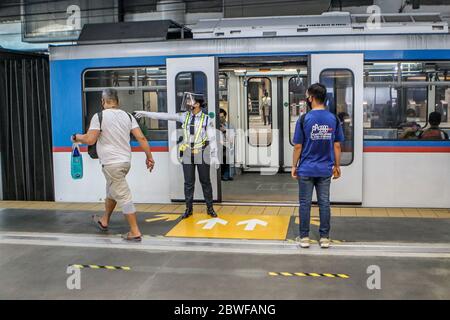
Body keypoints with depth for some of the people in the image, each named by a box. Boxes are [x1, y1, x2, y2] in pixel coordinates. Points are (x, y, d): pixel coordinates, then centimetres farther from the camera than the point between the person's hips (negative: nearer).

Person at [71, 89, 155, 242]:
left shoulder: (99, 116, -10)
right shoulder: (127, 116, 5)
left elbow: (90, 140, -15)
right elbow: (141, 138, 0)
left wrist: (76, 137, 4)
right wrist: (149, 157, 4)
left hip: (111, 163, -7)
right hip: (125, 161, 7)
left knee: (123, 196, -4)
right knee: (111, 191, 25)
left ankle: (135, 232, -1)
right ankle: (104, 221, 42)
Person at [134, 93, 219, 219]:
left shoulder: (206, 119, -7)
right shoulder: (185, 116, 2)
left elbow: (212, 139, -7)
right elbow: (165, 116, 2)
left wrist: (214, 156, -11)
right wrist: (146, 113, 1)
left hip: (202, 155, -3)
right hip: (187, 155, 3)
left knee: (205, 182, 6)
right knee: (188, 183, 6)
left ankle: (210, 208, 17)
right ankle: (189, 209, 17)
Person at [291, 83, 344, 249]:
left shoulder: (304, 119, -10)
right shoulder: (334, 119, 0)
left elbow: (298, 146, -7)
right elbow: (337, 145, 2)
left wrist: (294, 166, 3)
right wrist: (337, 166, 12)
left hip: (306, 170, -3)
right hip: (325, 170, 3)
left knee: (305, 204, 6)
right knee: (324, 203, 9)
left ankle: (304, 237, 12)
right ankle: (324, 237, 15)